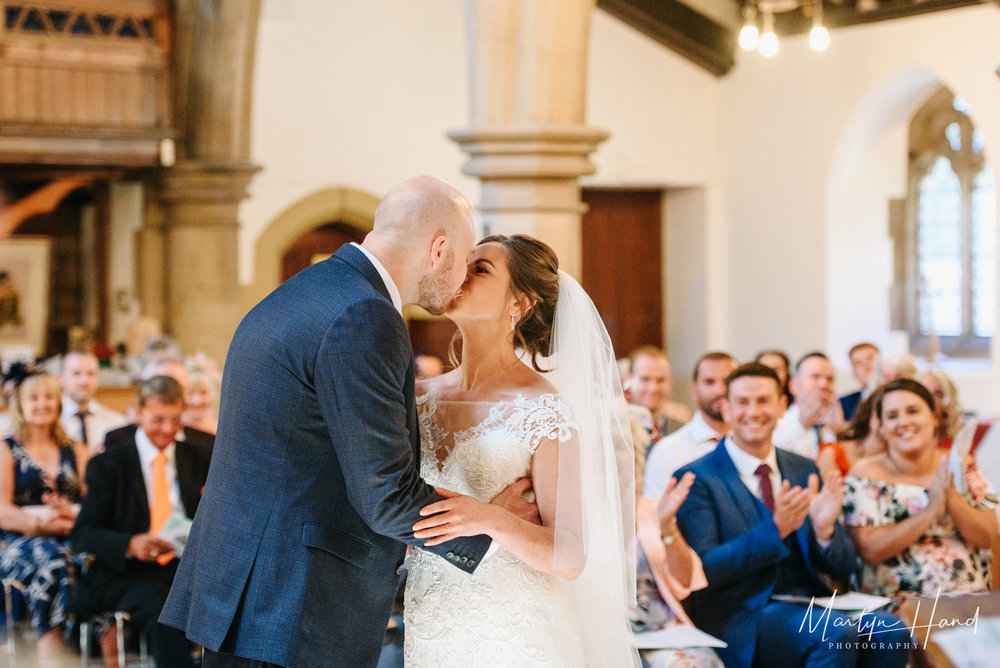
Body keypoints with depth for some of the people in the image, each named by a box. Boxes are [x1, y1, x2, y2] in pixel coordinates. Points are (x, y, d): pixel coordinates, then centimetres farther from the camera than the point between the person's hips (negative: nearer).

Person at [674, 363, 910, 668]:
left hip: (810, 608, 5)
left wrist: (825, 530, -10)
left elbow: (843, 568, 13)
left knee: (891, 630, -23)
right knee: (836, 632, -32)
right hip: (742, 618, -5)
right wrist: (774, 529, -23)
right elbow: (703, 570, -12)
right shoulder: (696, 479, -1)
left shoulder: (804, 470, 15)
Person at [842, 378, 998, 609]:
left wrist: (952, 497, -10)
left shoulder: (962, 468, 12)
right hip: (901, 605, -4)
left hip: (973, 599, 4)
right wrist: (930, 512, -13)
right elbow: (870, 550, -9)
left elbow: (988, 537, 4)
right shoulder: (866, 475, 2)